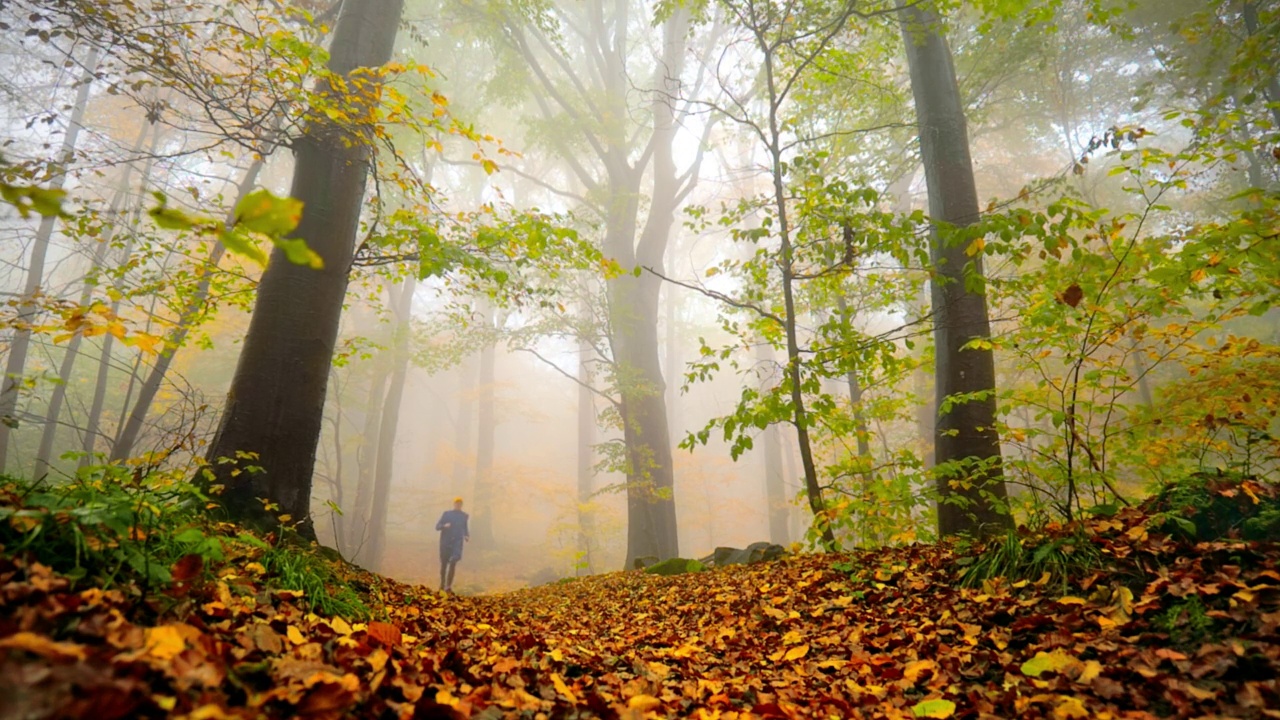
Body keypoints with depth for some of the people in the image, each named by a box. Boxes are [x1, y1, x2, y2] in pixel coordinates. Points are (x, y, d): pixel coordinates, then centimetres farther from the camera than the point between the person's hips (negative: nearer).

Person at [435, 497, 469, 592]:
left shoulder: (464, 516, 8)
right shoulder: (447, 514, 2)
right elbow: (437, 526, 0)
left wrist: (467, 536, 1)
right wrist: (444, 526, -21)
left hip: (457, 543, 0)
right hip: (445, 542, 0)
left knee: (453, 564, -13)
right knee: (444, 564, 8)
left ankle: (448, 586, -12)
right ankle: (442, 583, 29)